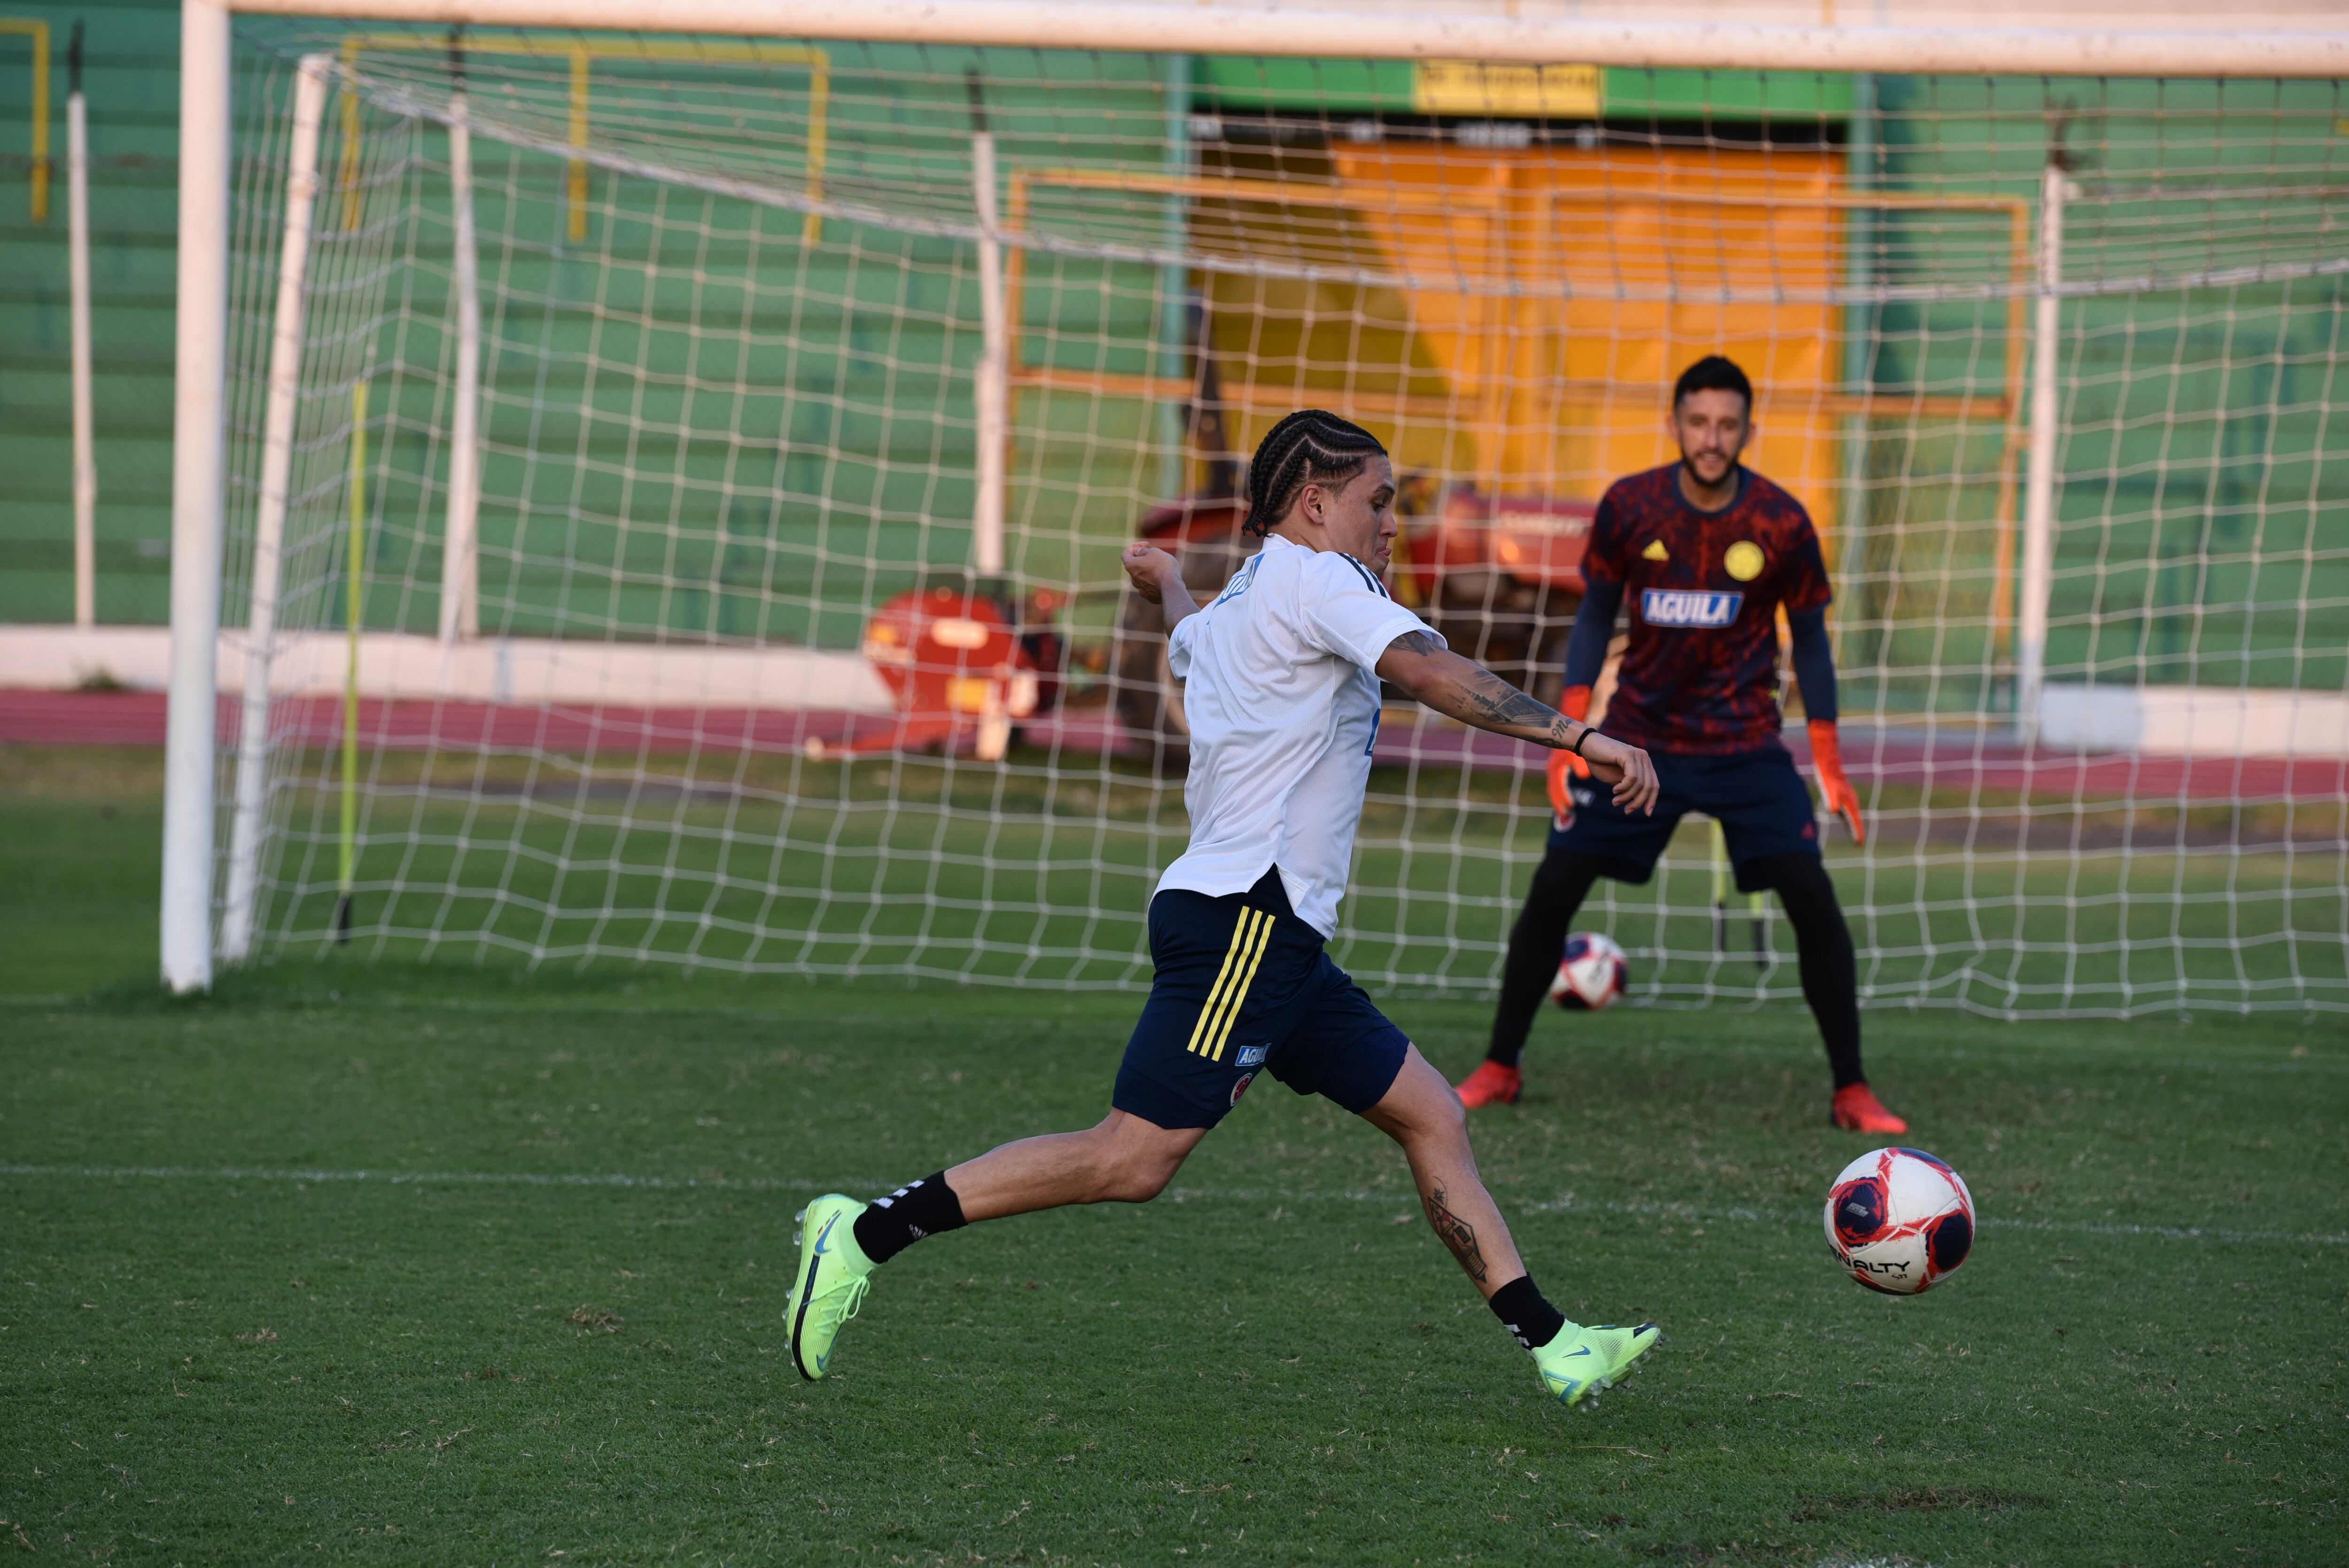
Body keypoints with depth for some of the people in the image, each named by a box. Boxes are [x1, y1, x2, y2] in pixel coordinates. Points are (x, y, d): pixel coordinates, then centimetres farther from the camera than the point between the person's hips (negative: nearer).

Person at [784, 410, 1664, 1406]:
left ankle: (1552, 1347, 6)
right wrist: (1578, 738, -23)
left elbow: (1192, 639, 47)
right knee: (1136, 1157, -15)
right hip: (1243, 916, -11)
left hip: (1276, 936, 11)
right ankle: (868, 1234, -14)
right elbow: (1428, 672, -21)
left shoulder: (1234, 605, 22)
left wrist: (1168, 586, 70)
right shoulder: (1313, 578, -5)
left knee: (1431, 1116, 8)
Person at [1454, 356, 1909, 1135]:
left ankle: (1852, 1091, -3)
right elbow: (1595, 616, 3)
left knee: (1812, 897, -14)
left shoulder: (1781, 524, -10)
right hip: (1639, 735, 1)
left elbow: (1809, 639, 2)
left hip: (1745, 743, -1)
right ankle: (1499, 1067, 12)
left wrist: (1830, 766, 2)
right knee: (1553, 889, -6)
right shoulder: (1629, 507, -8)